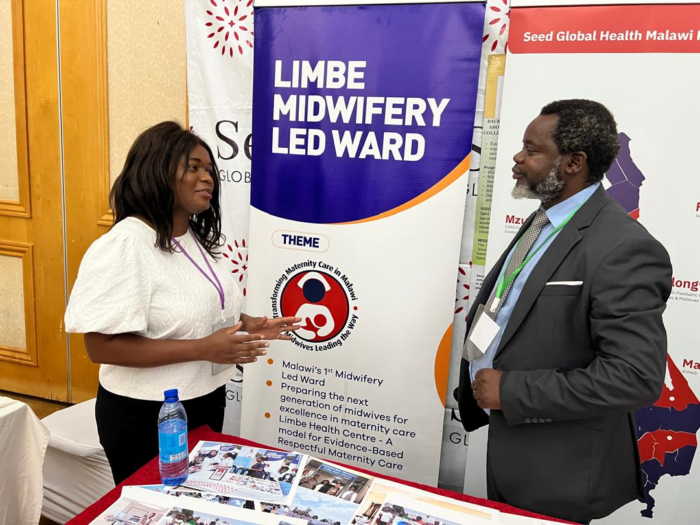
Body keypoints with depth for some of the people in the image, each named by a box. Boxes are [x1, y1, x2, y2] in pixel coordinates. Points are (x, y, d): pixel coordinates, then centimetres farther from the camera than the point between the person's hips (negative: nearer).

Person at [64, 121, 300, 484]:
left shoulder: (198, 236, 4)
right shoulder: (125, 244, -22)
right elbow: (102, 346, -25)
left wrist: (247, 324, -3)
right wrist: (202, 349, -29)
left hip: (206, 401, 8)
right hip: (146, 416, -7)